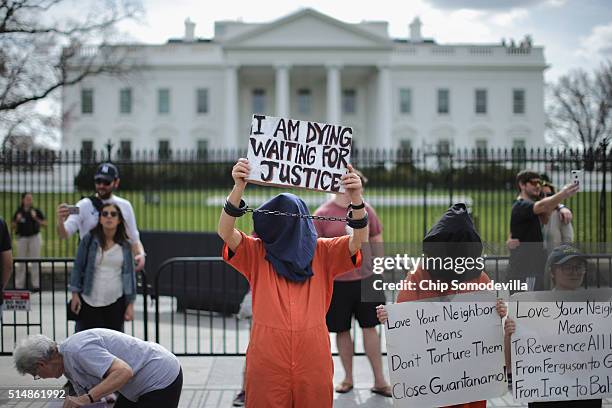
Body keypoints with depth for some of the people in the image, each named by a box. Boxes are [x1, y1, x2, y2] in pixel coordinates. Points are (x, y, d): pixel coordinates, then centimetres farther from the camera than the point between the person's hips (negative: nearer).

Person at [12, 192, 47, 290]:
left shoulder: (36, 211, -1)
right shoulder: (19, 212, 2)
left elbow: (45, 224, -1)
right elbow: (13, 226, 8)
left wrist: (36, 218, -15)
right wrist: (17, 220, -11)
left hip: (34, 237, -1)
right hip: (22, 238, 1)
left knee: (35, 262, -1)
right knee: (21, 262, 5)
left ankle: (36, 284, 5)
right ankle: (19, 285, 12)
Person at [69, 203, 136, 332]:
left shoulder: (125, 245, 1)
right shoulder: (89, 240, -3)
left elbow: (129, 273, 4)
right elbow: (78, 267, 2)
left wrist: (130, 304, 2)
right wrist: (75, 294, -2)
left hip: (116, 302, 2)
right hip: (90, 302, -1)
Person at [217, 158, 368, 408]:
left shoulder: (322, 253, 7)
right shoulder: (257, 252, 4)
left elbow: (359, 239, -7)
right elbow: (225, 232, -11)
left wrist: (356, 198, -25)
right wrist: (238, 187, -26)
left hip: (313, 359, 1)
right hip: (267, 359, 0)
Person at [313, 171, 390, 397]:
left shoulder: (365, 209, 3)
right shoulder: (322, 214, -7)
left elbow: (377, 240, 12)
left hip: (366, 279, 2)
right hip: (337, 282, -2)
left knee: (370, 327, 6)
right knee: (342, 330, 8)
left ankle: (379, 380, 13)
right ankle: (348, 377, 25)